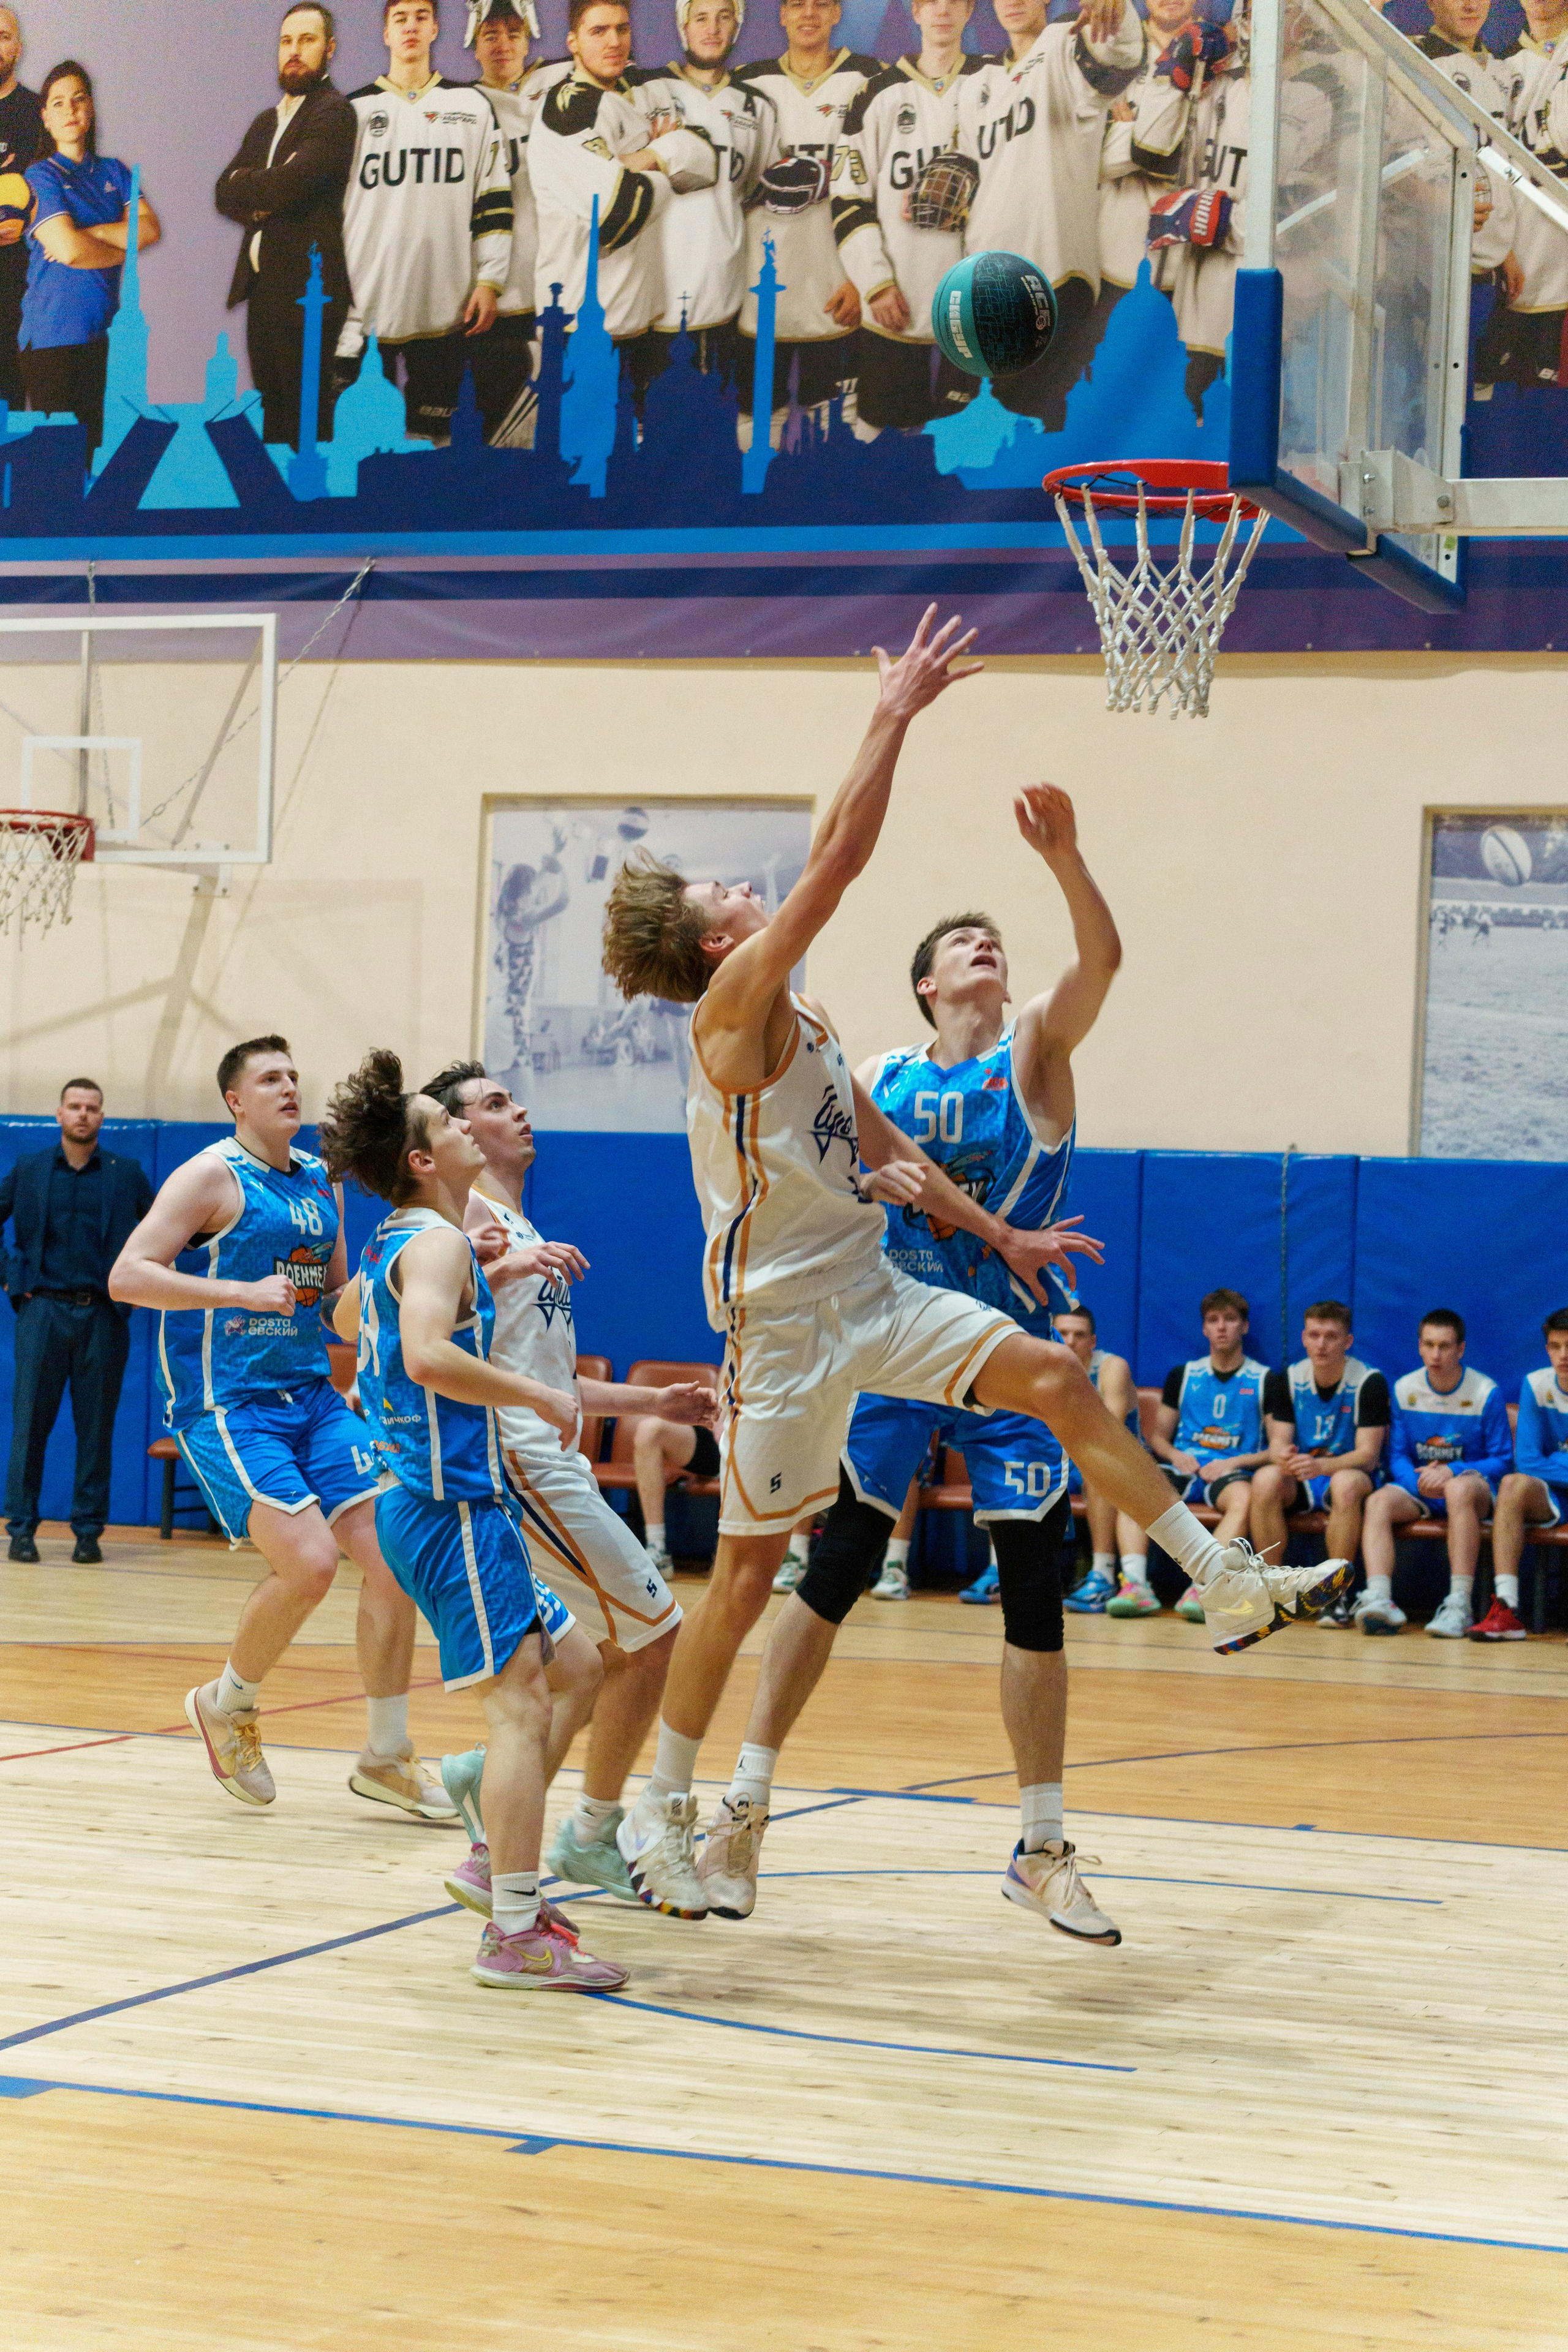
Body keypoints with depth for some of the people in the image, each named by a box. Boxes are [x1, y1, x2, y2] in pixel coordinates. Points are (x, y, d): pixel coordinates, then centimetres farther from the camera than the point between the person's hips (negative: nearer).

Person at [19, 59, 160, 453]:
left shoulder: (114, 172, 14)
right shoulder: (40, 176, -2)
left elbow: (150, 229, -1)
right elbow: (68, 250, -15)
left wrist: (88, 233, -11)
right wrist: (121, 249, 0)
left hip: (104, 330, 5)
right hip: (54, 333, -5)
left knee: (93, 445, 4)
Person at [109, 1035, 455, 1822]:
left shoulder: (322, 1183, 13)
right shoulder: (212, 1176, -8)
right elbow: (127, 1276, -16)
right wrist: (243, 1293, -23)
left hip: (310, 1396, 7)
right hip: (225, 1405, -7)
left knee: (392, 1557, -2)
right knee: (308, 1562, -20)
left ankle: (387, 1757, 11)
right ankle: (227, 1704, 8)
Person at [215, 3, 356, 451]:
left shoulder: (334, 112, -7)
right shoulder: (266, 121, 20)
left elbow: (291, 183, -20)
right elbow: (225, 195, 13)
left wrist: (244, 185, 0)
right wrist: (263, 197, -8)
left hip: (306, 291, -8)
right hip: (261, 287, 8)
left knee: (306, 420, -5)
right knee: (273, 413, 12)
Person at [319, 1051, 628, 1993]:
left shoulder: (397, 1244, 17)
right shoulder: (436, 1243, -13)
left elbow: (348, 1317, 39)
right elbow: (427, 1355, -32)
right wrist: (541, 1396, -22)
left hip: (458, 1499, 10)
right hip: (453, 1502, -10)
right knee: (522, 1698, -14)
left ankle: (499, 1863, 22)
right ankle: (518, 1935, -18)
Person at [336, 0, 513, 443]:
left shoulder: (472, 106, 10)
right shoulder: (355, 110, 9)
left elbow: (494, 201, 8)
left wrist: (489, 282, 0)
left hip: (444, 308, 0)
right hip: (364, 307, 0)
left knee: (431, 435, 3)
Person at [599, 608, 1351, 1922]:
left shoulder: (802, 1022, 12)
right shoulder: (735, 1005, -14)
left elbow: (882, 1147, 21)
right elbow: (839, 856, -22)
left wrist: (997, 1234, 18)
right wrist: (897, 713, -21)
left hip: (873, 1298, 8)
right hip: (785, 1324, -8)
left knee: (1054, 1378, -8)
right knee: (749, 1571, 0)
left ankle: (1226, 1584, -5)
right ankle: (662, 1804, 14)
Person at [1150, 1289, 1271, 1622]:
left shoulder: (1264, 1380, 11)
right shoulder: (1183, 1375, 20)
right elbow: (1159, 1436, 21)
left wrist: (1235, 1463, -10)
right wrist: (1175, 1455, -2)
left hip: (1231, 1472, -3)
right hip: (1184, 1469, 3)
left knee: (1243, 1498, -40)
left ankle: (1203, 1589, -53)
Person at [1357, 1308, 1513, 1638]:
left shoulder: (1486, 1392, -3)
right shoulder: (1405, 1389, 7)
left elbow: (1502, 1461, -3)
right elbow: (1397, 1455, 9)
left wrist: (1452, 1472, -19)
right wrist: (1418, 1480, -15)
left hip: (1474, 1484, -4)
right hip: (1418, 1487, 4)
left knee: (1459, 1489, -40)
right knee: (1379, 1502, -29)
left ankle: (1460, 1606, -44)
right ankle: (1378, 1599, -46)